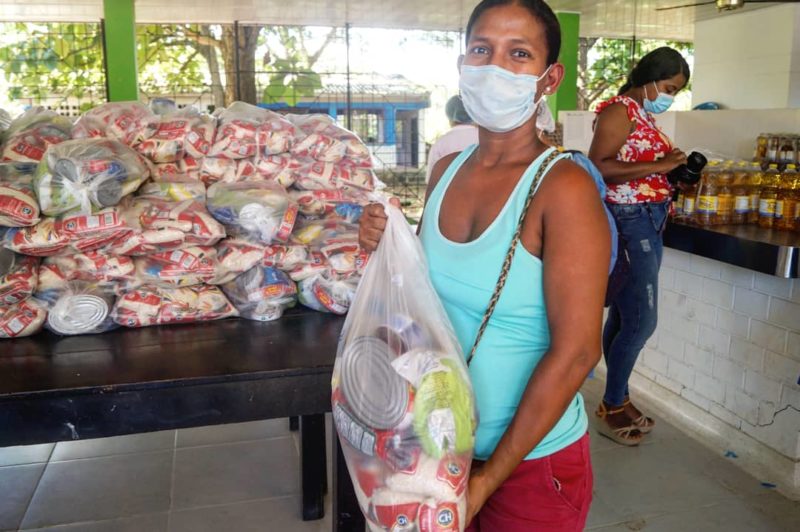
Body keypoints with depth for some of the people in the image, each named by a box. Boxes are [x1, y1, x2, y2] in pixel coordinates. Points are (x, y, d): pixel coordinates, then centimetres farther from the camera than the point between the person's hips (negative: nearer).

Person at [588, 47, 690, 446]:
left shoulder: (644, 116, 17)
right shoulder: (619, 110, -11)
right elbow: (597, 167, -23)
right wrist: (657, 166, -23)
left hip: (649, 223, 10)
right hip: (630, 222, -10)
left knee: (623, 317, 14)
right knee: (641, 320, -7)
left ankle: (618, 400, 25)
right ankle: (612, 408, 9)